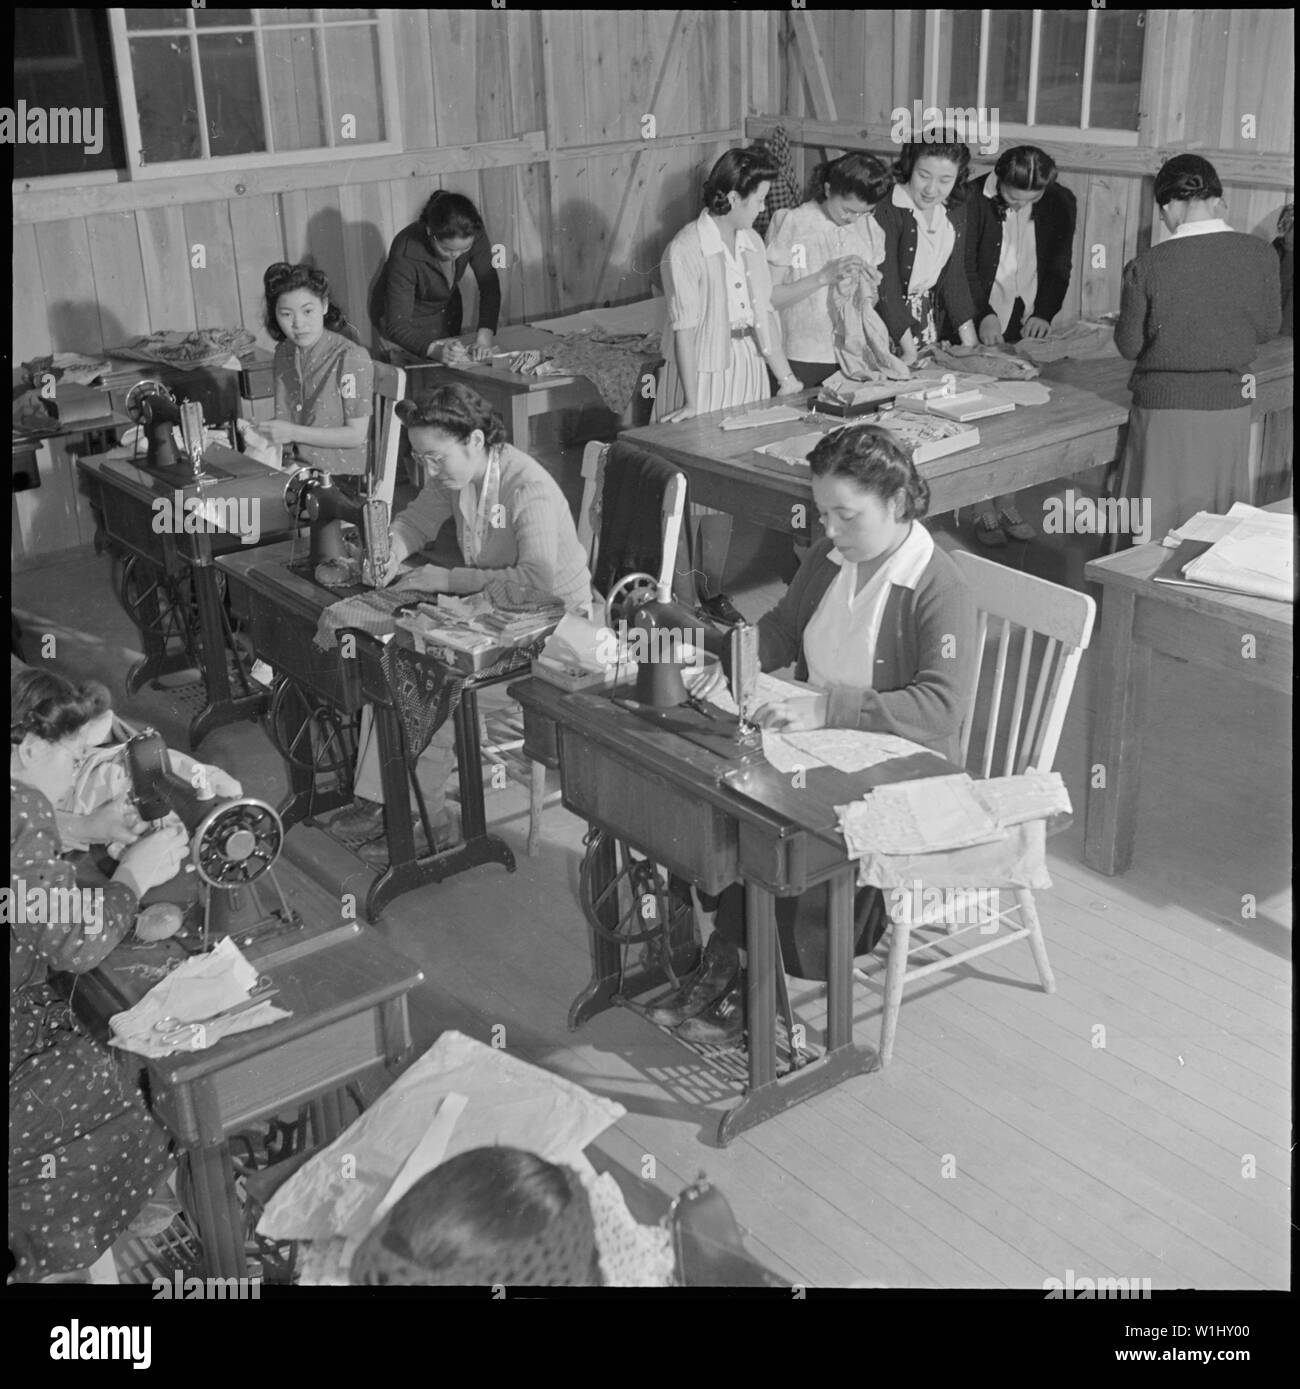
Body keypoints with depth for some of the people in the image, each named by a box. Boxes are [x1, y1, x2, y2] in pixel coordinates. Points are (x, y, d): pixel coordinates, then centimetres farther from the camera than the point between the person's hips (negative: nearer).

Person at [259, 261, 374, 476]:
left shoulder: (352, 358, -13)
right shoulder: (284, 352, 9)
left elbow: (356, 435, -13)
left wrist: (294, 433, -19)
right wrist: (263, 431, -4)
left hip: (339, 475, -6)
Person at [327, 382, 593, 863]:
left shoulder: (529, 490, -28)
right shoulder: (454, 474, -3)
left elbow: (539, 582, -36)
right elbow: (418, 519, 15)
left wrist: (449, 580, -29)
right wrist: (394, 548, -10)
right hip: (489, 608, 8)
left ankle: (426, 818, -8)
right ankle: (376, 796, -3)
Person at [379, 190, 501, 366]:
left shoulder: (473, 234, -27)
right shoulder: (405, 255, -39)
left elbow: (489, 285, -24)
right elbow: (398, 326, -39)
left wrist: (484, 336, -41)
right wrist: (436, 350, -57)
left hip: (448, 311, 5)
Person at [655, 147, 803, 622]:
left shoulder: (750, 242, 8)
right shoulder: (686, 250, -14)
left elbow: (763, 314, 9)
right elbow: (684, 328, -16)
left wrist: (786, 378, 5)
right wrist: (691, 400, -18)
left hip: (748, 369, 7)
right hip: (703, 374, -7)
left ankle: (712, 589, 20)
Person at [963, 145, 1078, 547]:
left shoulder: (1060, 203, -1)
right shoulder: (974, 200, -11)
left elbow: (1059, 267, 5)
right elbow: (965, 265, -10)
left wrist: (1044, 312, -10)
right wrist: (982, 314, -22)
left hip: (1029, 322, 3)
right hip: (985, 322, -3)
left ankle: (1007, 503, 16)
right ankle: (984, 510, 6)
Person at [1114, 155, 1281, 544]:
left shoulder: (1146, 267, -16)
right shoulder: (1260, 254, -8)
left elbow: (1129, 346, -5)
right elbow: (1267, 327, 5)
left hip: (1165, 405, -2)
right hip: (1231, 403, 3)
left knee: (1157, 528, 10)